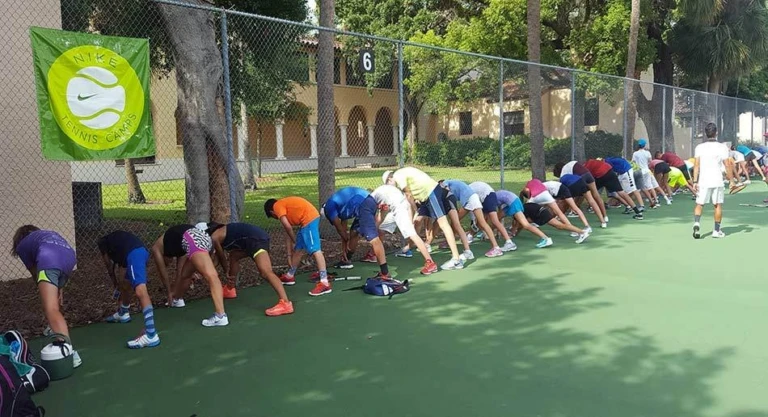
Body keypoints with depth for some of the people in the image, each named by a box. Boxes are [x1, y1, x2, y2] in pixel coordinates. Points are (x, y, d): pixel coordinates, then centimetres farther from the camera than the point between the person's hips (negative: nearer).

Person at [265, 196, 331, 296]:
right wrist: (289, 255, 33)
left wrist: (294, 242, 6)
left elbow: (287, 227, -10)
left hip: (309, 218, -10)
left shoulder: (277, 206, 3)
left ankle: (324, 283, -24)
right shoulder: (285, 207, 28)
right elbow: (289, 234, 31)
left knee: (314, 250, -17)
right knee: (298, 250, 20)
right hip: (310, 218, 10)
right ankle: (290, 276, 36)